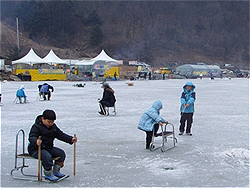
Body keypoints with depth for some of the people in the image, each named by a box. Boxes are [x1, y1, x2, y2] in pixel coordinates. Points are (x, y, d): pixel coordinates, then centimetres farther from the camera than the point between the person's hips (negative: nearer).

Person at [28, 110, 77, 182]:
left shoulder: (53, 127, 8)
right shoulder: (36, 126, -16)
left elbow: (61, 135, 12)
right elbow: (31, 137, -29)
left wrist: (71, 139, 0)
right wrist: (36, 141, -53)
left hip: (48, 148, 8)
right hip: (35, 149, -8)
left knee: (61, 153, -1)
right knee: (47, 157, -34)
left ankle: (56, 171, 10)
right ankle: (48, 175, -15)